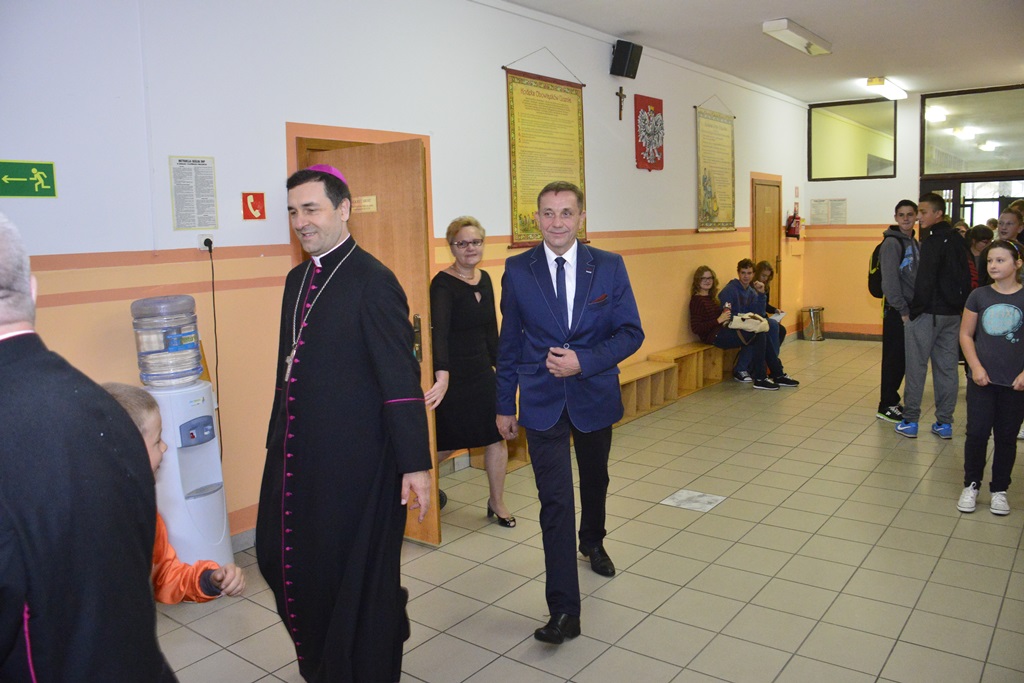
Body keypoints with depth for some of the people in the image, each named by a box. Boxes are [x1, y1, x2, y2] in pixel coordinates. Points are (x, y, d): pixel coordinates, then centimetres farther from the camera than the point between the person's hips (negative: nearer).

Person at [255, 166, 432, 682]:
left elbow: (401, 377, -17)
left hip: (353, 460, -8)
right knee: (281, 558, 17)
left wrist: (415, 463, -18)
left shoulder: (373, 281, -14)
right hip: (295, 452, 8)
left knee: (356, 576, 7)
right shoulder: (298, 279, 10)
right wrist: (278, 441, 19)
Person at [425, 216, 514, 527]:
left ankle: (497, 502, 25)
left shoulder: (484, 278, 6)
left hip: (482, 373, 7)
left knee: (497, 437, 6)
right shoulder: (443, 284, -17)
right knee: (446, 444, 3)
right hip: (453, 377, -6)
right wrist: (442, 376, -45)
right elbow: (439, 331, -32)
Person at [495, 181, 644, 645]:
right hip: (542, 401, -2)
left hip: (594, 395, 2)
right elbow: (509, 342, 1)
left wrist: (583, 361, -21)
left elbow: (631, 333, -7)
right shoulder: (517, 270, -4)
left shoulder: (609, 267, -5)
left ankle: (592, 543, 54)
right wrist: (504, 404, 3)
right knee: (555, 501, -7)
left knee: (594, 480, 23)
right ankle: (564, 611, 0)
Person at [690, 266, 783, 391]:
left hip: (724, 330, 9)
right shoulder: (697, 300, -9)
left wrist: (726, 315, 2)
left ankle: (778, 374, 4)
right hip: (716, 336, -9)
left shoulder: (711, 297, 19)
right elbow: (696, 328, -17)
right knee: (759, 337, -16)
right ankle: (759, 380, -10)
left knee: (763, 334, -3)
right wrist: (719, 320, -20)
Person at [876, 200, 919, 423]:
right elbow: (890, 280, -16)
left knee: (904, 359, 11)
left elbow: (918, 278, 18)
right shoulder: (892, 243, -11)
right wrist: (902, 310, -17)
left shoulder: (916, 244, 15)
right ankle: (886, 406, 5)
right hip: (896, 310, -8)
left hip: (911, 309, 8)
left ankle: (892, 400, 22)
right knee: (894, 358, -3)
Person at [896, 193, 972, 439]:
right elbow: (966, 277, 16)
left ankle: (910, 421, 4)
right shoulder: (958, 241, 12)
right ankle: (944, 423, 14)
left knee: (916, 367, 0)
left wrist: (914, 311, -11)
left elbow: (925, 281, -19)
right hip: (954, 314, 8)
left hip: (928, 314, -8)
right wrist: (961, 306, 18)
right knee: (947, 368, 9)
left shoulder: (932, 242, -15)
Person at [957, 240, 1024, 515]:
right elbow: (966, 334, 3)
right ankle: (971, 485, 17)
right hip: (982, 380, 1)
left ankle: (999, 490, 22)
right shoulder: (979, 296, 0)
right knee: (977, 433, 2)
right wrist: (976, 367, -7)